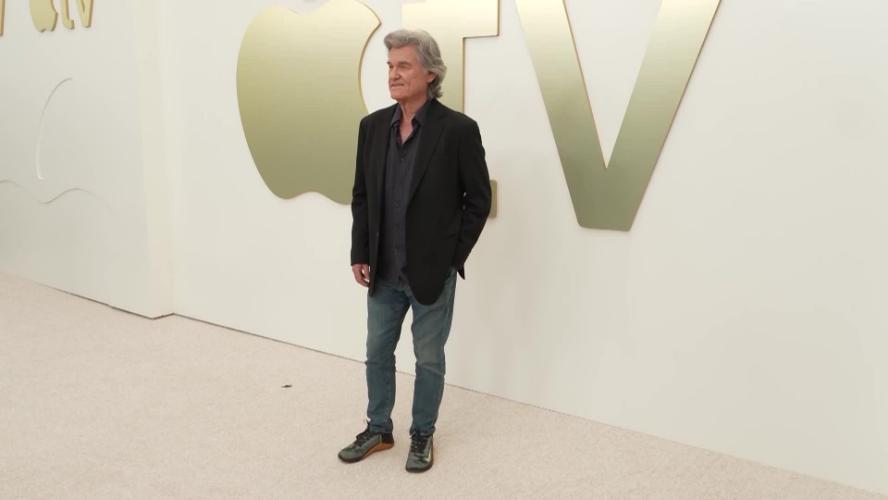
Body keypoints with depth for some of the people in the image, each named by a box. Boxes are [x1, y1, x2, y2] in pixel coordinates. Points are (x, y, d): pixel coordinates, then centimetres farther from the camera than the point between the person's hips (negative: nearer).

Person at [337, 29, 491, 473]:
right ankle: (378, 430, 35)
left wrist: (452, 259, -8)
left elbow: (478, 199, -8)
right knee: (377, 353, 16)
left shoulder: (458, 129, -13)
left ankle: (422, 436, 30)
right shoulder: (372, 126, 2)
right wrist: (360, 254, 3)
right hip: (383, 272, 5)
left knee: (429, 359, 10)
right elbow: (361, 196, 8)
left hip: (432, 272, -4)